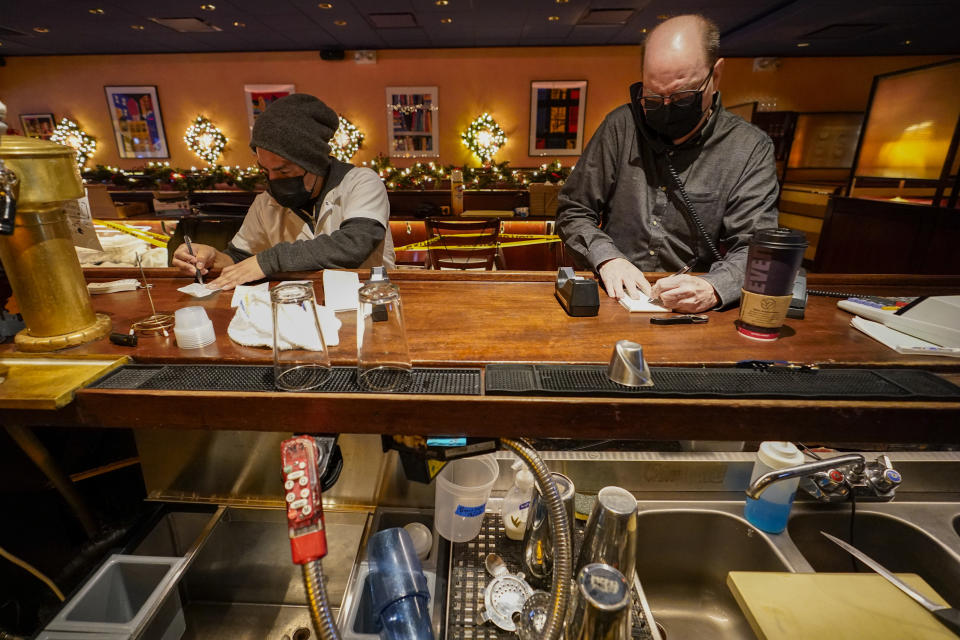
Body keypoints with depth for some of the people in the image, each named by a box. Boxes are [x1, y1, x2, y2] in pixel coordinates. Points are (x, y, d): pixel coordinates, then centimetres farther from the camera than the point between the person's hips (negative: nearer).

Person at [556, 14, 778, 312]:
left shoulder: (751, 149, -2)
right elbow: (573, 212, 3)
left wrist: (713, 289, -29)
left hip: (690, 310, 1)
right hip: (613, 299, 0)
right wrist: (607, 258, -15)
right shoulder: (621, 126, 1)